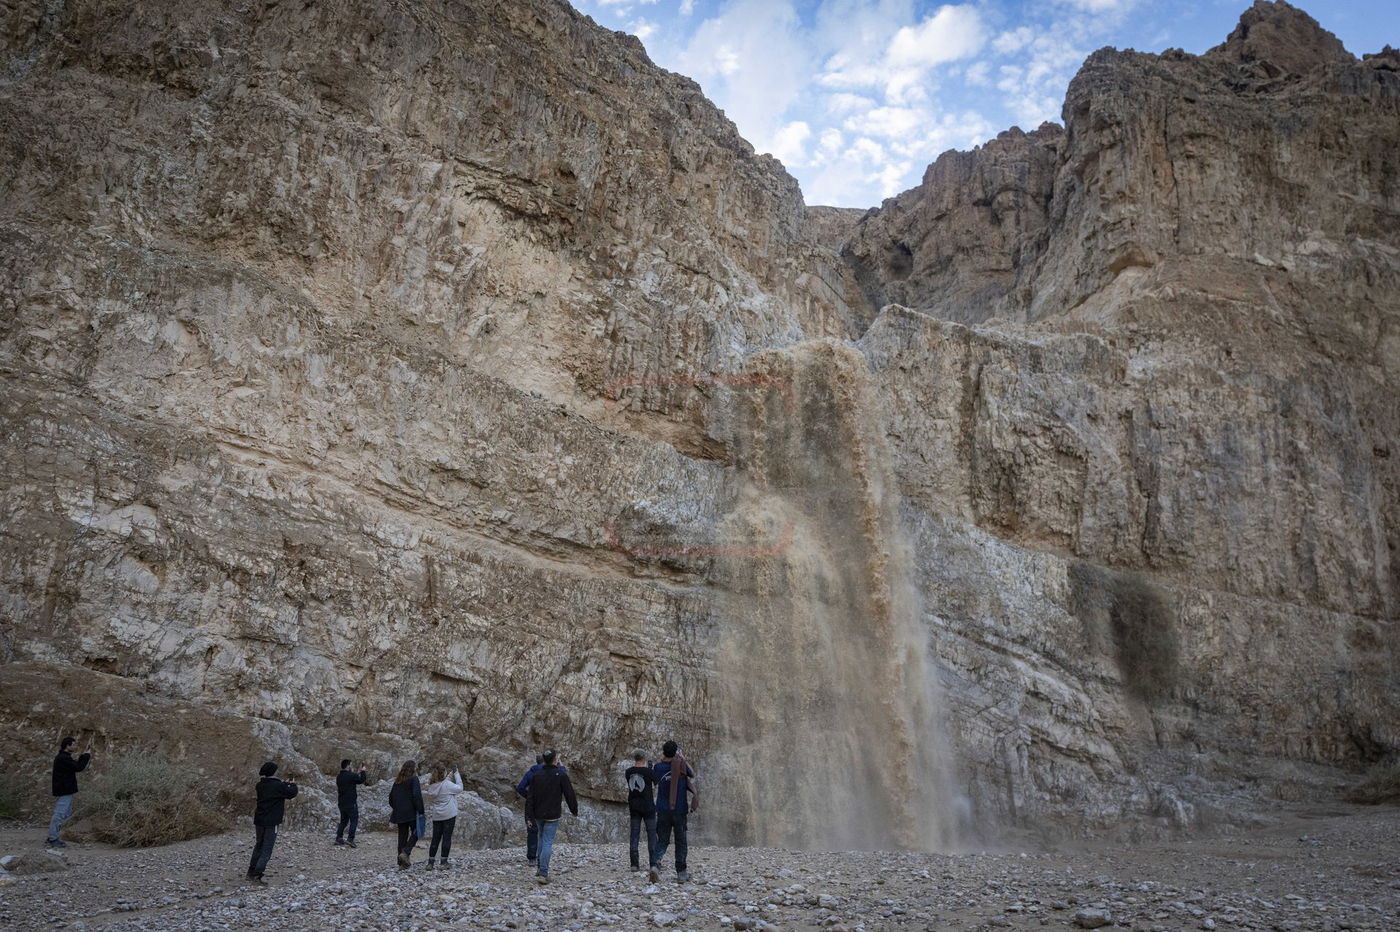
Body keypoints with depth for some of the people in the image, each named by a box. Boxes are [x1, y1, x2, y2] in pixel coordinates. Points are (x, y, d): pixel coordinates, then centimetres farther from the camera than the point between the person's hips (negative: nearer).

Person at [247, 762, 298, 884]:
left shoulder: (260, 785, 3)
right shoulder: (278, 786, -16)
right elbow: (292, 793, -4)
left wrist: (287, 784, 21)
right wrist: (293, 784, 16)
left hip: (259, 821, 6)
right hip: (271, 823, -6)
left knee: (258, 846, 21)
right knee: (267, 850, -1)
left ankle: (251, 872, 26)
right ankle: (257, 875, -8)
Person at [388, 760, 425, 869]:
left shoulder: (398, 780, 12)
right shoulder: (413, 779, -9)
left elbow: (391, 796, 16)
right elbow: (417, 796, -16)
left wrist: (394, 808, 25)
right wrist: (421, 811, -13)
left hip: (399, 813, 6)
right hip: (411, 812, -6)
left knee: (402, 835, 10)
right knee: (416, 833, 6)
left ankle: (402, 862, 9)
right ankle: (406, 852, -14)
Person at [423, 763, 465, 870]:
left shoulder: (431, 786, 0)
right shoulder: (447, 785, -17)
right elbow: (459, 788, -5)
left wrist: (452, 775, 13)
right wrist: (456, 774, 1)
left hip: (436, 816, 5)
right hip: (449, 815, -5)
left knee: (435, 838, 11)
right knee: (447, 838, 3)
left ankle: (430, 863, 10)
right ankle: (444, 863, 5)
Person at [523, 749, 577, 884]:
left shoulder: (536, 776, 2)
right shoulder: (561, 775, -10)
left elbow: (530, 797, 0)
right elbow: (569, 794, -7)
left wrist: (529, 816, 3)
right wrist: (575, 811, 5)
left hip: (538, 814, 4)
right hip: (552, 815, -4)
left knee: (542, 839, 21)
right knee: (548, 842, -4)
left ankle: (541, 870, 24)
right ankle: (543, 874, -10)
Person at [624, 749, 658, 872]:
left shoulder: (629, 772, 0)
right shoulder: (648, 771, -13)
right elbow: (657, 783, 2)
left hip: (634, 806, 4)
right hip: (648, 806, -4)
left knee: (634, 834, 5)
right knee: (652, 834, 4)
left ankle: (634, 863, 2)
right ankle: (653, 863, 3)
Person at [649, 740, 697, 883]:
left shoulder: (658, 767, -2)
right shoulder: (681, 765, -6)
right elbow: (692, 775, 15)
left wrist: (661, 758, 17)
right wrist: (683, 759, 18)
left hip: (663, 811, 1)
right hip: (679, 810, -1)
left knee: (662, 841, 6)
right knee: (681, 842, 10)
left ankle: (655, 864, -19)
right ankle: (681, 873, 13)